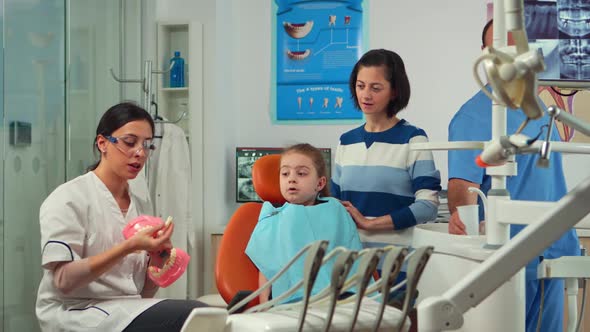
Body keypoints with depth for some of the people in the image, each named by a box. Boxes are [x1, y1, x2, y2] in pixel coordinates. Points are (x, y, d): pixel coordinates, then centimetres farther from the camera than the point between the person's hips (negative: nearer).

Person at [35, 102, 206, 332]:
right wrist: (128, 247, -23)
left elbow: (144, 291, 12)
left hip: (129, 310, 6)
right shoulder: (68, 199, -5)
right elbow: (63, 281, -15)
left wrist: (158, 255, -8)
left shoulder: (141, 205, 13)